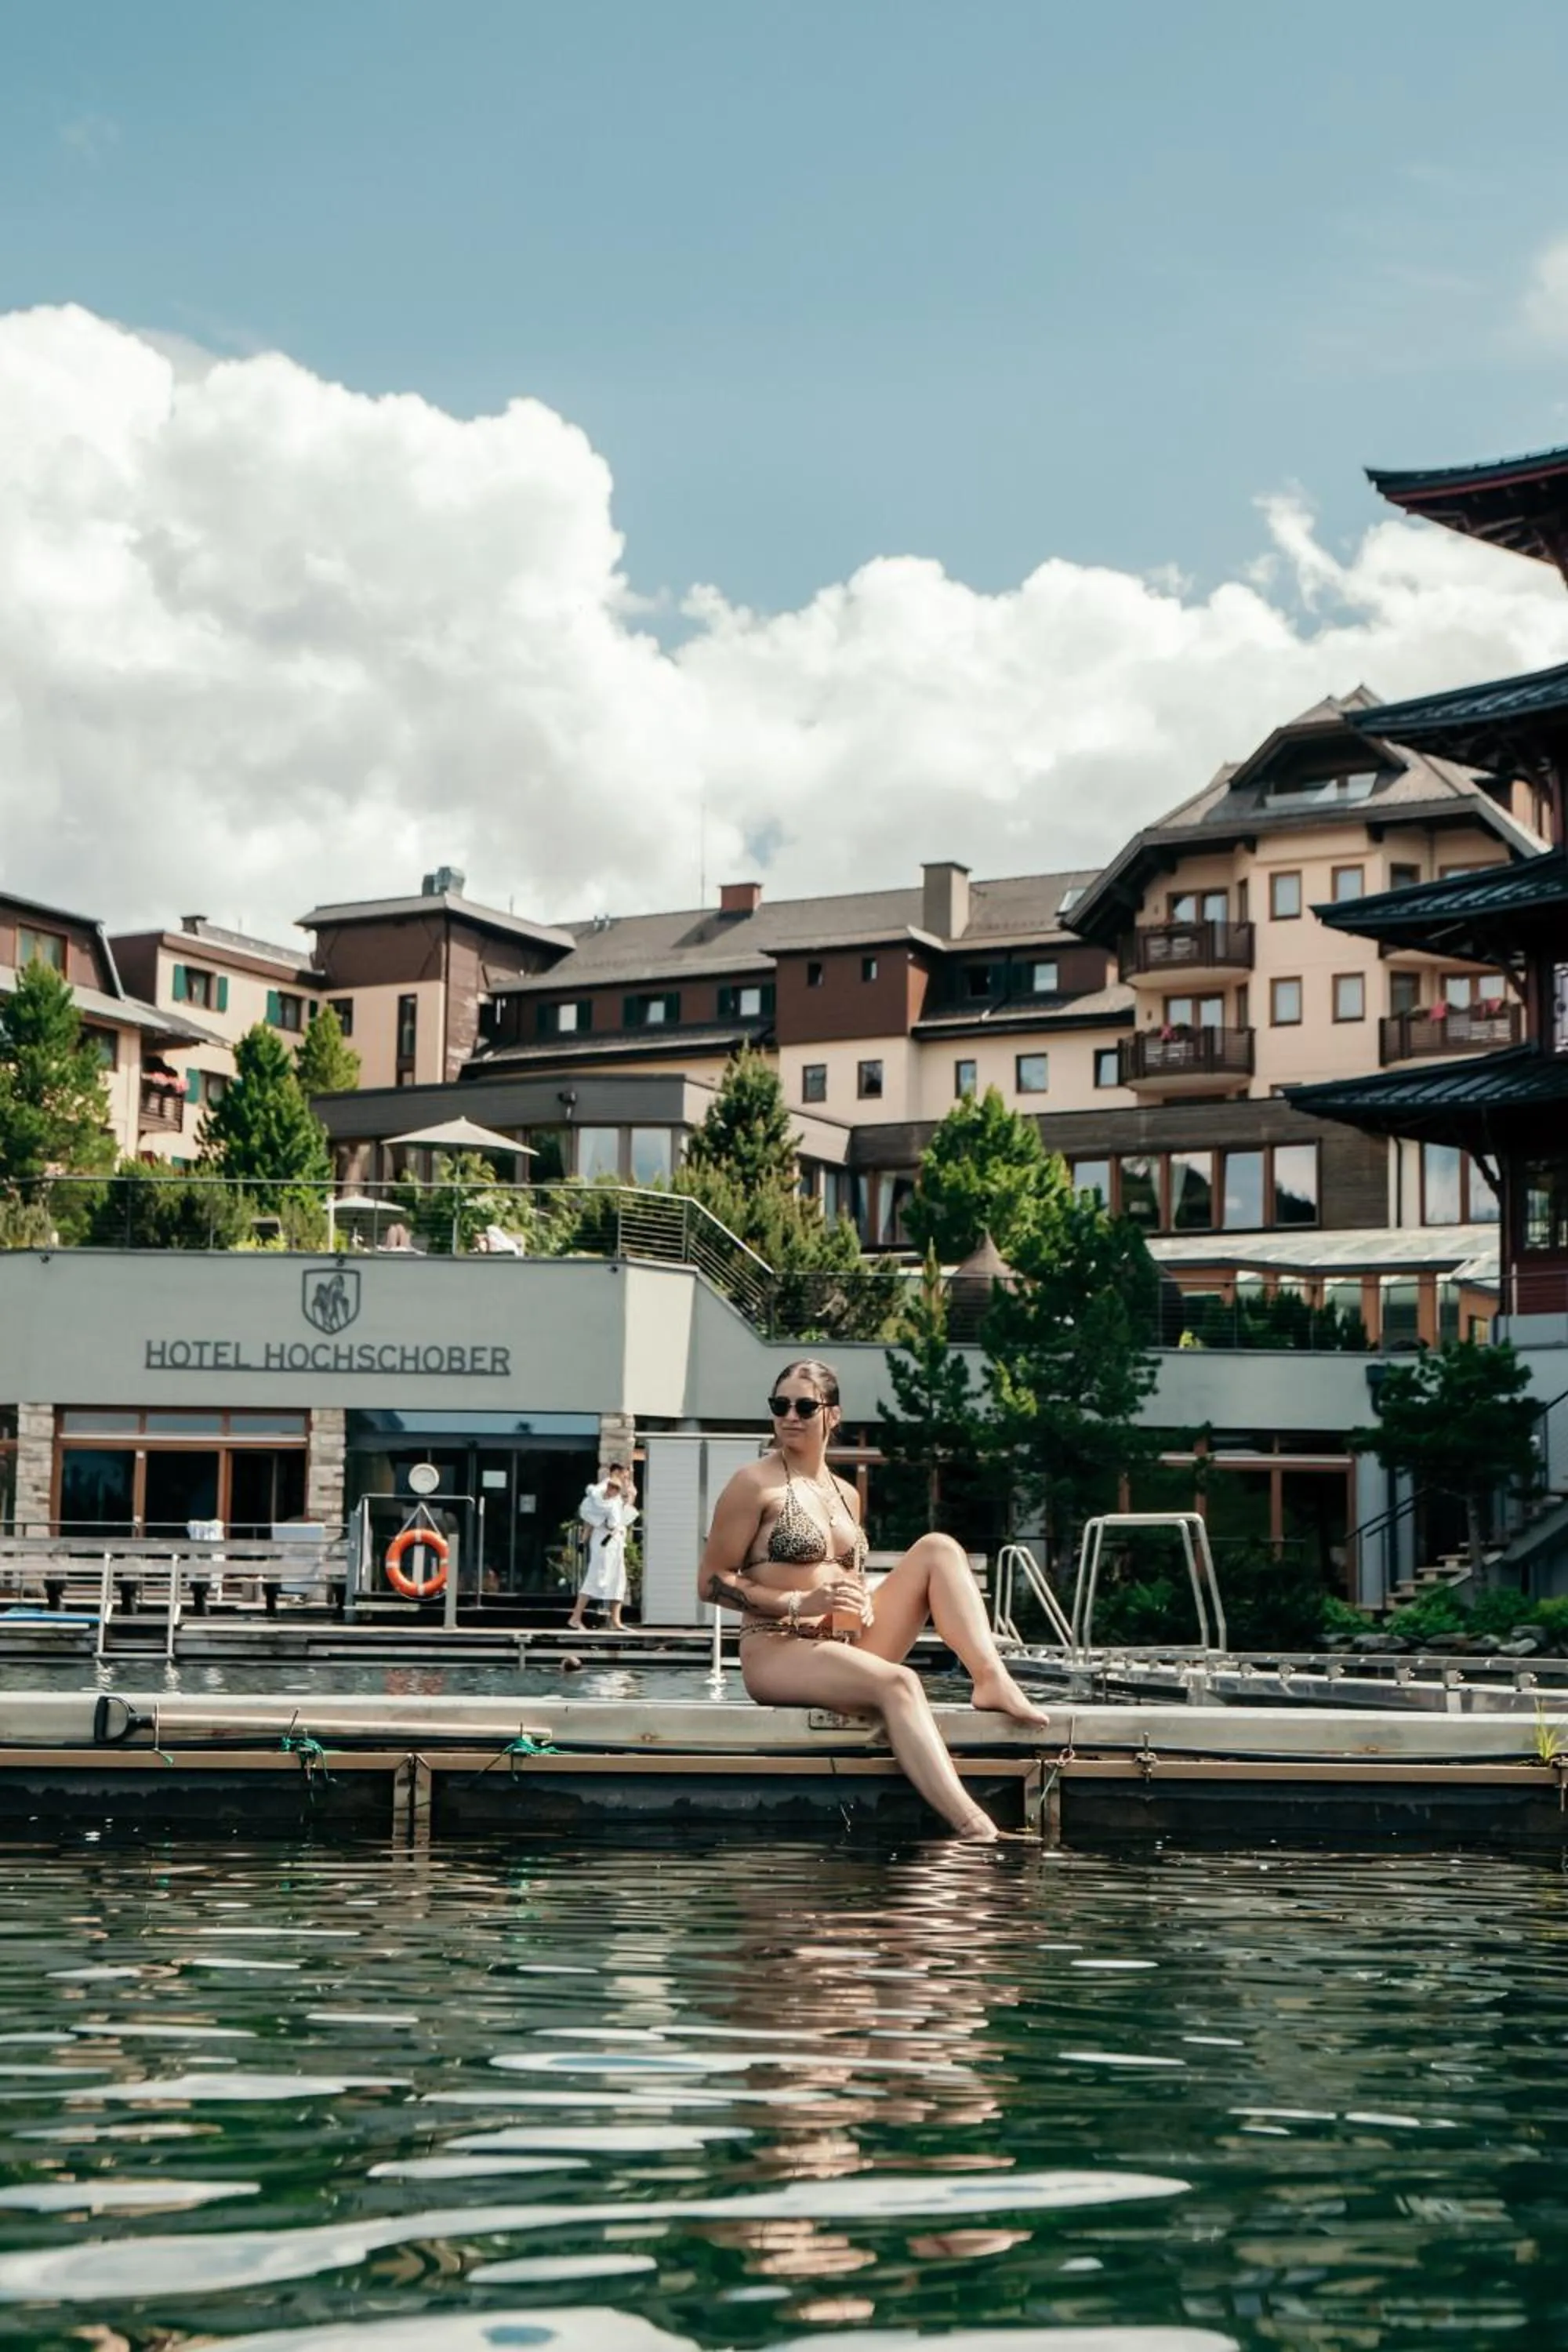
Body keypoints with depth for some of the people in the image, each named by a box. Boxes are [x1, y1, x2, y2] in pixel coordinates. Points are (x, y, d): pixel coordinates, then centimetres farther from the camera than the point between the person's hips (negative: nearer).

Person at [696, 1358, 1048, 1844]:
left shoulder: (846, 1495, 17)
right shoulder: (756, 1485, -3)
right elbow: (711, 1583, -7)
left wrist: (862, 1604, 1)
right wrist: (800, 1603, -18)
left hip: (848, 1648, 7)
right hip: (777, 1653, -7)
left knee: (937, 1549, -4)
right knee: (897, 1683, -34)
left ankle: (992, 1679, -22)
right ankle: (972, 1828, -45)